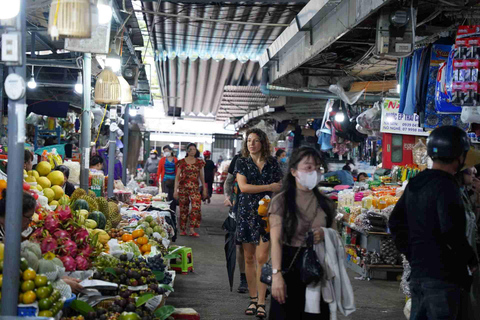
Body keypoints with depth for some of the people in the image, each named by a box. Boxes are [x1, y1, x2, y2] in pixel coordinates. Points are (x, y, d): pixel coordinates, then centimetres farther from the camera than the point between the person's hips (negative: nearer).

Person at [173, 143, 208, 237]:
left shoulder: (199, 162, 9)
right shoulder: (182, 162, 3)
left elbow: (202, 176, 15)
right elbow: (177, 177, 3)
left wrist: (204, 189, 13)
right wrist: (175, 190, -4)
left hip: (195, 187, 1)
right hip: (183, 187, -1)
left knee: (196, 207, -15)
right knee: (183, 208, 3)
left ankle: (192, 229, -12)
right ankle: (183, 229, 15)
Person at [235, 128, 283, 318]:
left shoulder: (272, 163, 7)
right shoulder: (242, 163, 4)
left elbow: (280, 188, 10)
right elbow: (243, 187, -9)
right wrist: (269, 187, -12)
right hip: (247, 213, 1)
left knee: (262, 258, -8)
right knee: (249, 258, 6)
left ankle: (261, 303, -5)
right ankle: (253, 299, 17)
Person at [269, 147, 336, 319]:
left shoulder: (325, 202, 6)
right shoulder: (281, 201, -7)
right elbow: (276, 241, -14)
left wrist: (325, 234, -10)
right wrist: (276, 274, -25)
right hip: (290, 266, -4)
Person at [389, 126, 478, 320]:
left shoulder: (415, 184, 11)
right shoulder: (446, 186, -16)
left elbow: (395, 222, 17)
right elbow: (452, 231, -25)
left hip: (417, 273, 9)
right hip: (443, 276, -8)